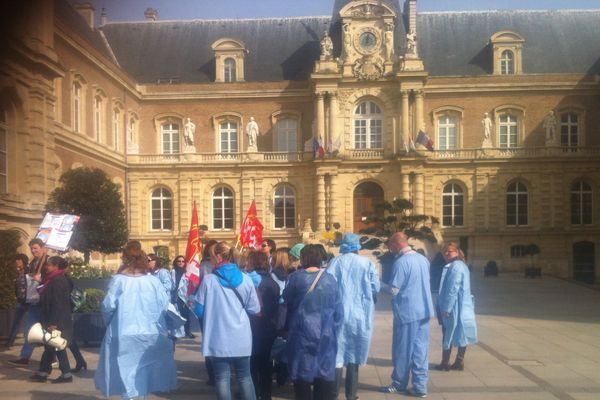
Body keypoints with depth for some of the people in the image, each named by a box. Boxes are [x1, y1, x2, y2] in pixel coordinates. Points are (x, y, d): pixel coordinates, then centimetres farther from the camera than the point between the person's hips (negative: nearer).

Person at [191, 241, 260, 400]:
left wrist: (193, 300, 19)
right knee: (244, 376, 15)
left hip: (219, 340, -2)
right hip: (242, 338, 3)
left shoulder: (208, 280, -9)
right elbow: (255, 309, 5)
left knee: (222, 377, 7)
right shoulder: (245, 279, -2)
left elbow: (199, 310, -2)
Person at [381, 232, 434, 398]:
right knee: (420, 349, 9)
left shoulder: (401, 262, -17)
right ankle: (420, 386, 10)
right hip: (424, 310, 7)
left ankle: (399, 384, 20)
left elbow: (394, 290, -14)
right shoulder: (423, 259, 6)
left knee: (403, 350, 7)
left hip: (406, 312, -6)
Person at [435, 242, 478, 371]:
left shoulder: (455, 267, -17)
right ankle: (459, 362, 16)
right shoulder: (461, 265, 14)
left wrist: (446, 308, -19)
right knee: (460, 335, 11)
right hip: (462, 307, 9)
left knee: (448, 335, 0)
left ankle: (445, 363, 7)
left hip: (454, 308, -9)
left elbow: (453, 290, -22)